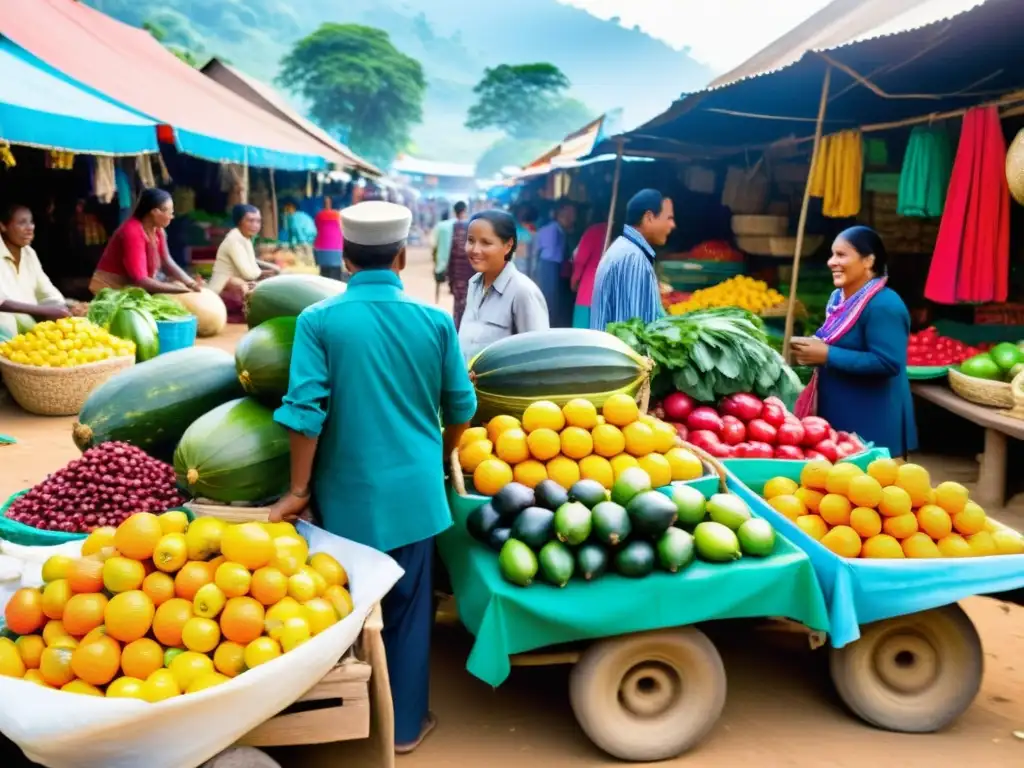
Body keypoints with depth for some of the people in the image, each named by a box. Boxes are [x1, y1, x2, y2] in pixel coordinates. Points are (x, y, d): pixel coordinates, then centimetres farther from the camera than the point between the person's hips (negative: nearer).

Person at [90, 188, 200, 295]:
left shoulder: (157, 228, -1)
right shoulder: (133, 233, -25)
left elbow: (167, 262, 0)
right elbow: (140, 280, -29)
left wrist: (191, 283, -14)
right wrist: (180, 289, -28)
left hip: (133, 287, 8)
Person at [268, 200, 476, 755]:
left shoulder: (318, 320, -11)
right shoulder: (435, 321, -5)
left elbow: (304, 411, -15)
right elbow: (461, 407, 4)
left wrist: (298, 491, -4)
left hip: (348, 492, 0)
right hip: (415, 489, 1)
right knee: (408, 608, 15)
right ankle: (405, 724, 28)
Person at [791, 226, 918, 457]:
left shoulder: (883, 305, -19)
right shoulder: (838, 297, 10)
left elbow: (888, 363, -27)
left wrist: (827, 355, -24)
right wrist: (813, 349, 0)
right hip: (836, 416, 9)